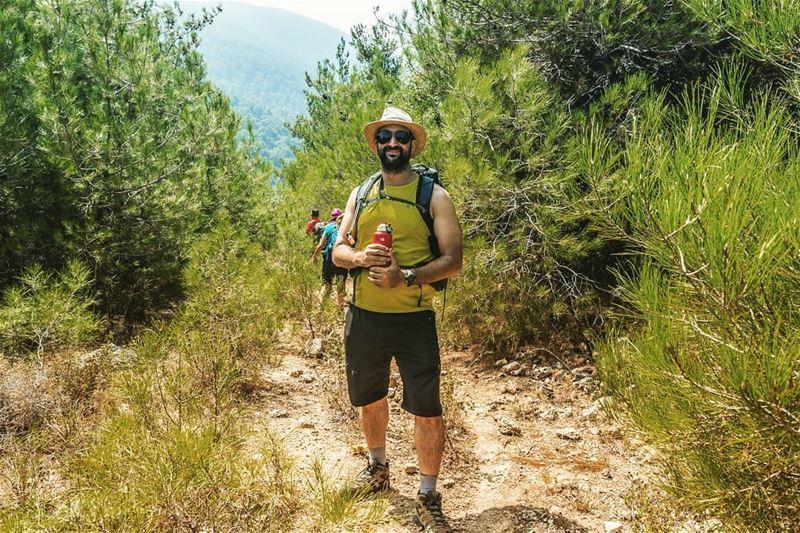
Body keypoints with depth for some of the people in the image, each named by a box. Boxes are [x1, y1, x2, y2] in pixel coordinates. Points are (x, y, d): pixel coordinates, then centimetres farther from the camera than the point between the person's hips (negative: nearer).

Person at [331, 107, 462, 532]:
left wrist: (406, 277, -25)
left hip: (414, 319, -4)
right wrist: (360, 257, -16)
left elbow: (453, 261, -10)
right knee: (369, 398, 20)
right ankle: (377, 466, 46)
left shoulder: (434, 196, -4)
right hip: (363, 317, 4)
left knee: (427, 410, -3)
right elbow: (338, 251, 7)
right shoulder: (360, 194, 8)